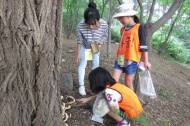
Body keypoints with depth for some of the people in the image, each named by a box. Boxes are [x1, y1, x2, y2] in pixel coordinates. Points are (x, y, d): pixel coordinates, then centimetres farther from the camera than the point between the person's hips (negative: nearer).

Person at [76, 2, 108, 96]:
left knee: (96, 65, 10)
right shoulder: (80, 26, -36)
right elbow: (79, 41, -20)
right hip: (84, 48, -2)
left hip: (96, 48, 2)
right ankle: (81, 85, 10)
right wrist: (78, 55, -14)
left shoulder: (104, 24, -33)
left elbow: (105, 36, -10)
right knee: (82, 65, -2)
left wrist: (100, 44, -28)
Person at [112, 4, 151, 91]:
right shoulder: (123, 29, 12)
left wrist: (146, 61, -6)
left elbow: (143, 46, -6)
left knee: (128, 83, 5)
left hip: (131, 60, -5)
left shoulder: (139, 27, -6)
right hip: (120, 59, 6)